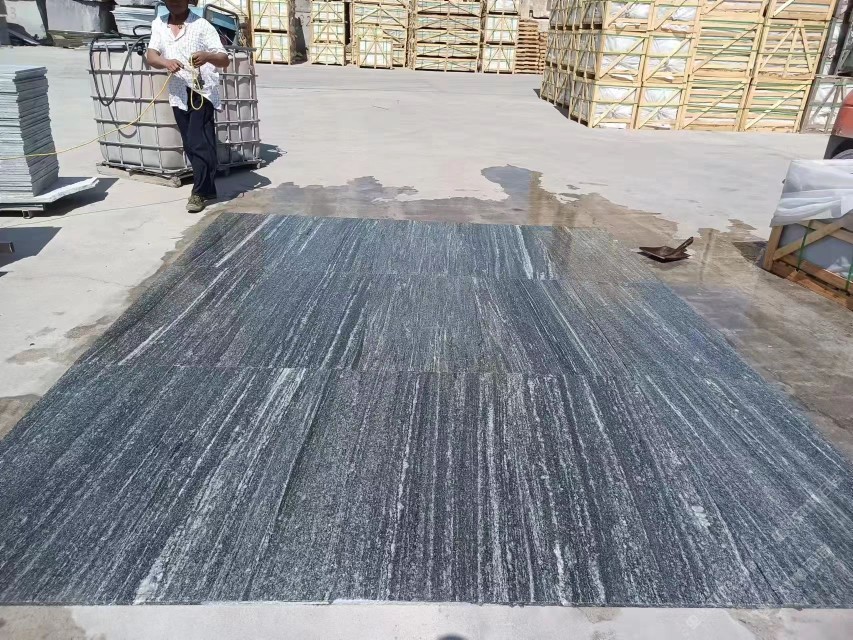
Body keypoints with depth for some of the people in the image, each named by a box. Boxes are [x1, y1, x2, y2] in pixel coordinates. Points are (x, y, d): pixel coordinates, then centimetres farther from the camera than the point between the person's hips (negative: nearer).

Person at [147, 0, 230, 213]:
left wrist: (207, 56, -33)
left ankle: (199, 192, -4)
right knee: (190, 145, 9)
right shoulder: (158, 24, 8)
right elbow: (151, 56, -2)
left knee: (199, 142, -12)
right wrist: (165, 62, -25)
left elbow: (224, 60, -11)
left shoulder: (202, 25, -6)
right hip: (178, 94, 6)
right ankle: (207, 188, 20)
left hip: (202, 92, -5)